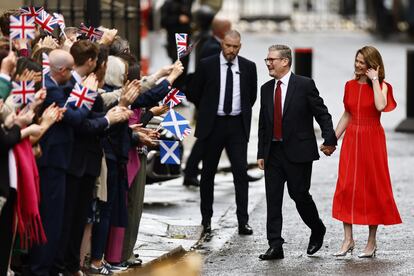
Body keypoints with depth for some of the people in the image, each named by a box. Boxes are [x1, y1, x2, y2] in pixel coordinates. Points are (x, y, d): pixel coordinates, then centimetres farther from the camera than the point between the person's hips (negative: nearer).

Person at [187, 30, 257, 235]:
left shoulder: (248, 67, 3)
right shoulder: (207, 65, -2)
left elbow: (252, 95, 17)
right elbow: (193, 94, 7)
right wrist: (208, 111, 10)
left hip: (237, 125, 1)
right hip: (213, 125, 0)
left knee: (241, 171, -6)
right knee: (208, 173, 6)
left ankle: (243, 221, -5)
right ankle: (206, 219, 15)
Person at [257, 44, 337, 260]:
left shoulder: (304, 85, -5)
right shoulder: (266, 89, 11)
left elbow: (322, 114, -4)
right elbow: (263, 124, 14)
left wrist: (329, 140, -12)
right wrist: (261, 153, 10)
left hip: (298, 152, -5)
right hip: (273, 152, 5)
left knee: (299, 194, 0)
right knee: (273, 199, 0)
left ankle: (317, 230, 26)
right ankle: (275, 246, 1)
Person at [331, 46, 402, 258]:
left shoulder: (381, 86, -4)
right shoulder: (350, 86, 7)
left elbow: (381, 106, -26)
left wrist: (374, 80, -19)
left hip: (372, 140, -4)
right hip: (351, 139, 4)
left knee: (373, 188, 1)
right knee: (346, 187, -4)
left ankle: (372, 241, 10)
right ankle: (348, 239, 0)